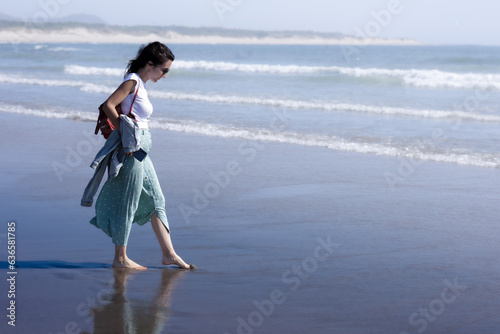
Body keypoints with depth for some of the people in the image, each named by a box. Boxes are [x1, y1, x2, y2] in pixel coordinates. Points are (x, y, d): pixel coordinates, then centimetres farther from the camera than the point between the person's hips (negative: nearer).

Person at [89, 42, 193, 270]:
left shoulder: (140, 84, 13)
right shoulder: (132, 81, -13)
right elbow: (108, 105, -22)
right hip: (131, 150, -10)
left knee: (155, 200, 12)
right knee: (127, 204, -1)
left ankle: (168, 253, 18)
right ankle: (120, 259, 9)